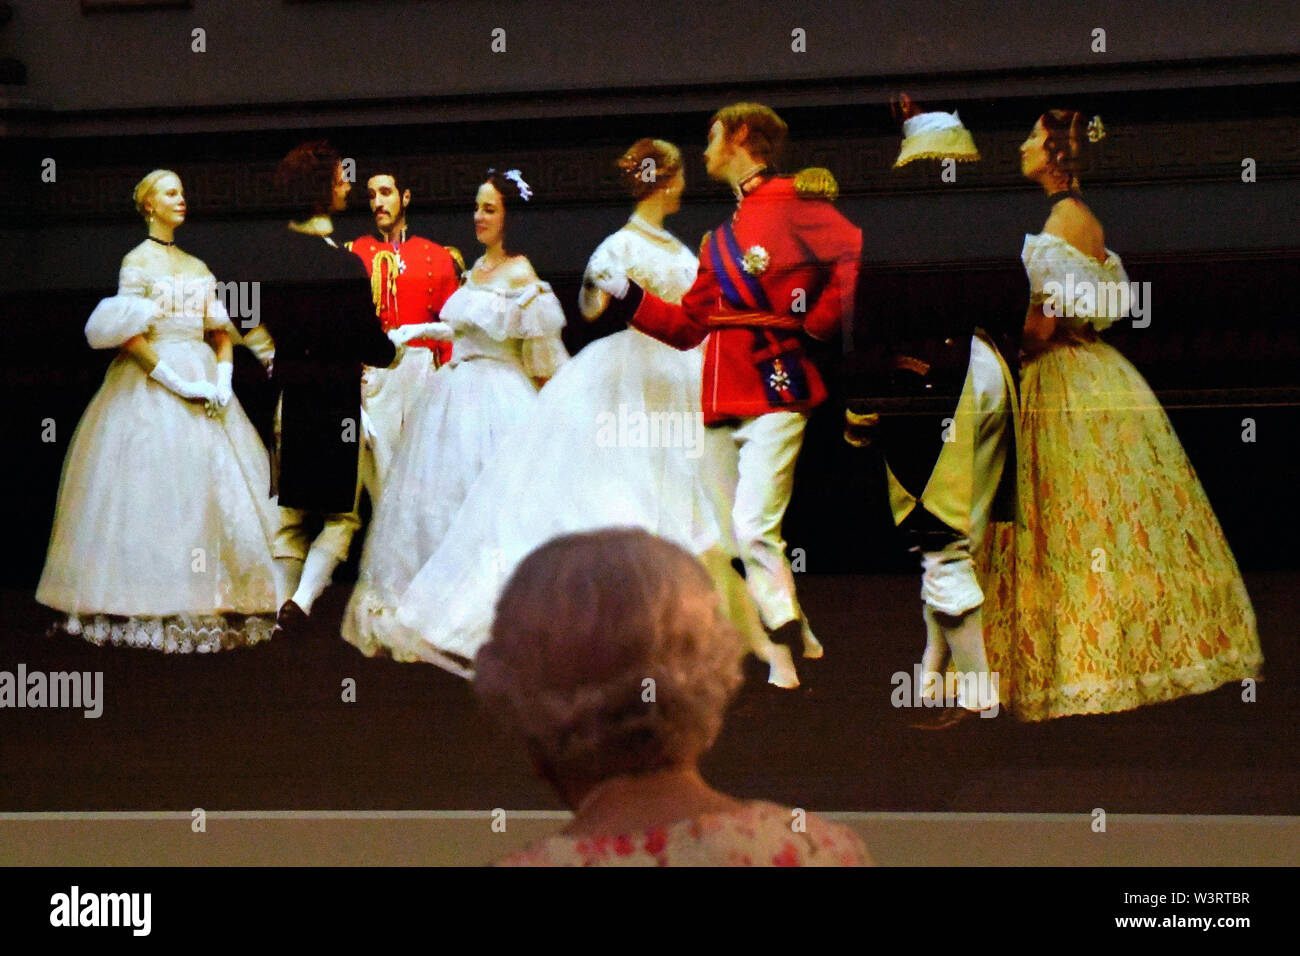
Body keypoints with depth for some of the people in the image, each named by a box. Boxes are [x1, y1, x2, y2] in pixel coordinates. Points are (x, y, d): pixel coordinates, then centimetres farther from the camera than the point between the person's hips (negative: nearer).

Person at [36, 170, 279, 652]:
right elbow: (128, 336, -11)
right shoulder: (137, 261, -1)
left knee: (220, 486, -1)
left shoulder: (197, 267, 17)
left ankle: (209, 605, 1)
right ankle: (155, 608, -10)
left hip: (202, 378, 6)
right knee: (158, 486, -11)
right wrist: (177, 383, -16)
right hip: (151, 387, -6)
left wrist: (223, 379, -3)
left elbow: (220, 331, 15)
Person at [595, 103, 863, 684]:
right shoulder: (721, 238, 22)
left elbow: (859, 256, -17)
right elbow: (689, 326, 22)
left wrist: (816, 324, -13)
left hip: (775, 395, -9)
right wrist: (626, 297, 17)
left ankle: (795, 648, -12)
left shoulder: (793, 206, -4)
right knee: (735, 538, 6)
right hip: (722, 405, 9)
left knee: (754, 527, -18)